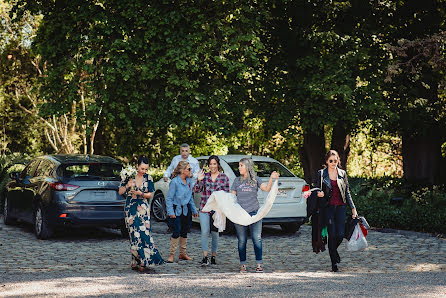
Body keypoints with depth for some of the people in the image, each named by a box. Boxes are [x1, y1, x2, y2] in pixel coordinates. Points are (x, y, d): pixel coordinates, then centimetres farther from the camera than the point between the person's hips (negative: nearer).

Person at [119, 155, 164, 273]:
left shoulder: (148, 178, 5)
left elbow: (150, 194, 6)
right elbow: (121, 192, 4)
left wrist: (141, 193, -13)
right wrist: (127, 186, -15)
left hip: (143, 208, 2)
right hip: (131, 208, -2)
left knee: (144, 233, -8)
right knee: (135, 235, -6)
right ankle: (137, 263, -2)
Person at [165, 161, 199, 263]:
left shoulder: (189, 181, 7)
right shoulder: (175, 182, -14)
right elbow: (169, 198, -12)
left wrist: (194, 209, 17)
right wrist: (170, 212, -18)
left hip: (186, 210, 7)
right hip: (177, 210, -7)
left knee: (184, 232, 12)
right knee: (176, 232, -8)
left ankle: (183, 253, 22)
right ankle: (172, 254, 1)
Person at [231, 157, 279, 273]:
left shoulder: (255, 179, 8)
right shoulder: (237, 181, 12)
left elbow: (266, 189, -4)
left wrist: (271, 178, -18)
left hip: (254, 213, -1)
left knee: (257, 239, -4)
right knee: (242, 240, 2)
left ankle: (259, 264, 1)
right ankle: (243, 265, 8)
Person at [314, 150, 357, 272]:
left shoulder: (342, 174, 10)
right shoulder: (321, 174, 3)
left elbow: (347, 192, 13)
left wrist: (353, 208, 9)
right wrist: (319, 193, -15)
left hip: (340, 207, 2)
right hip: (328, 207, -2)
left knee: (340, 235, -6)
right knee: (332, 235, -7)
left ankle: (333, 251, 28)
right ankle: (334, 263, 4)